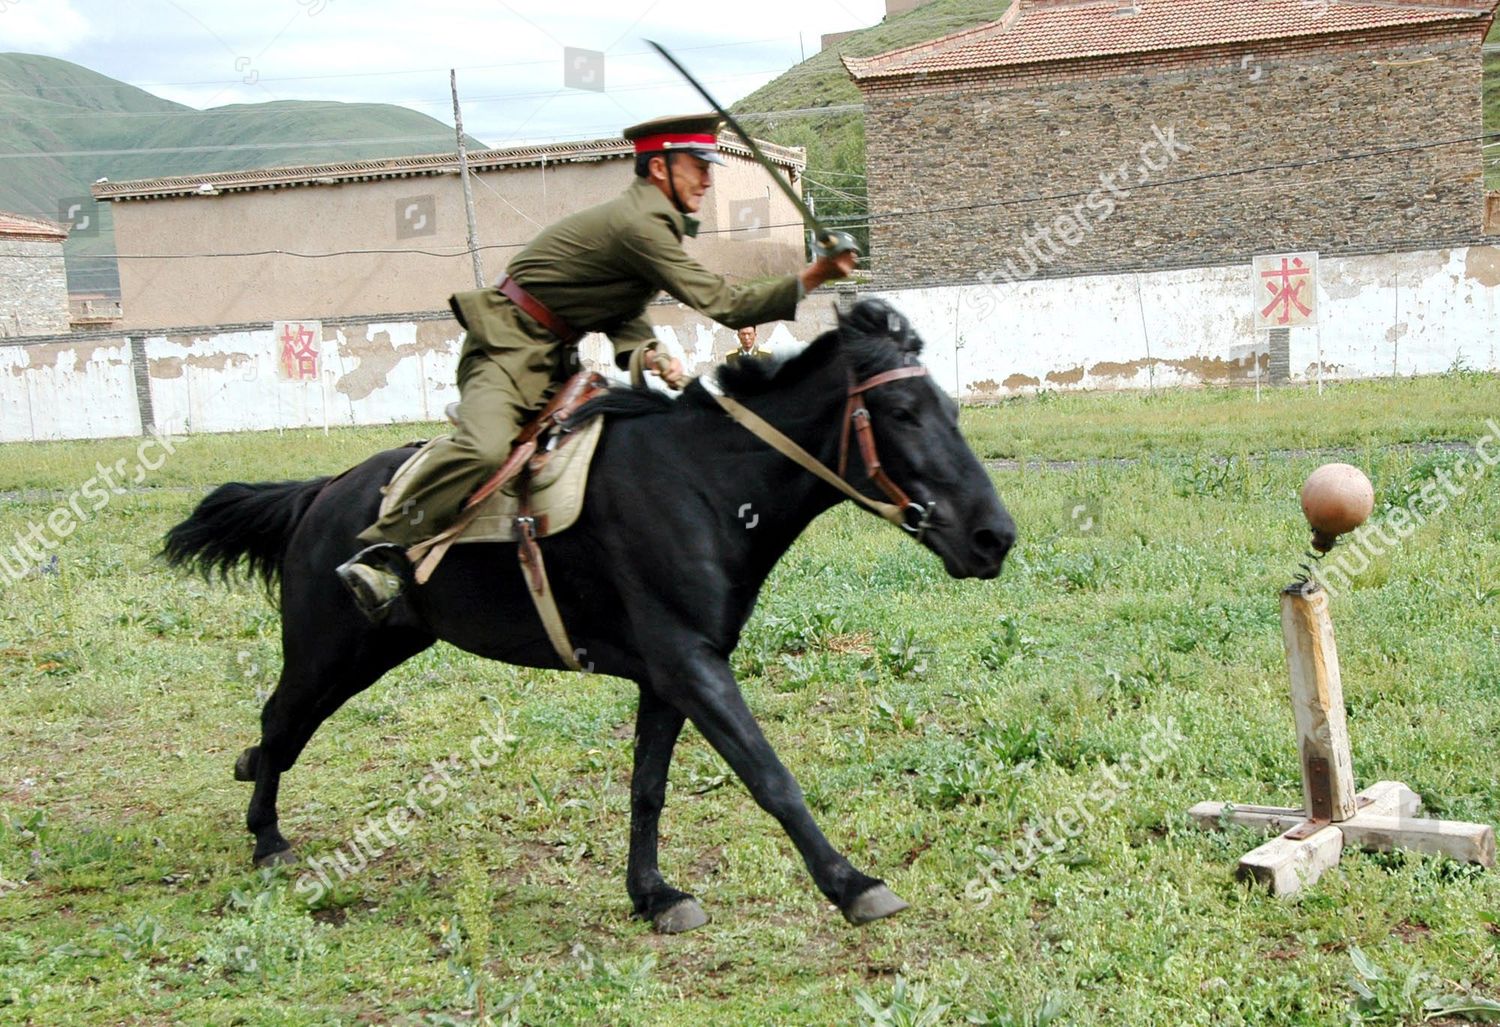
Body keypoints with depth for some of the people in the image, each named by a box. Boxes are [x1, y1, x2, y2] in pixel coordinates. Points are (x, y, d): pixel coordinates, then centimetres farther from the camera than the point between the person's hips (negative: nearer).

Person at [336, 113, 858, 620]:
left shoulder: (651, 221, 12)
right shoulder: (638, 223, -20)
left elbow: (620, 312, 15)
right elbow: (721, 304, -23)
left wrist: (649, 354, -4)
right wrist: (811, 277, -26)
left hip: (554, 360, 11)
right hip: (507, 350, -11)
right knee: (486, 450, -32)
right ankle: (382, 550, -23)